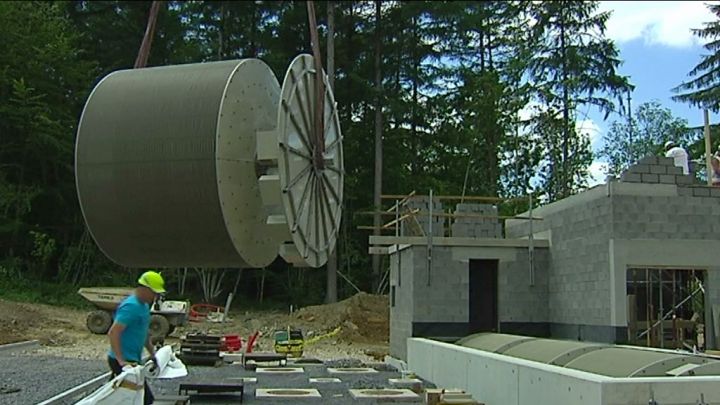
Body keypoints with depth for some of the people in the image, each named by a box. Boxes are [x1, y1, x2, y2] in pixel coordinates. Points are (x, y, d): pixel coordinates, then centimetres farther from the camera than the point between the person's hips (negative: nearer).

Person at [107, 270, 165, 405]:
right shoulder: (131, 306, -18)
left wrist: (153, 354, 22)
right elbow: (113, 333, -25)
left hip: (132, 360, 10)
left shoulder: (144, 305, 14)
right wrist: (121, 361, -29)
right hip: (124, 361, -10)